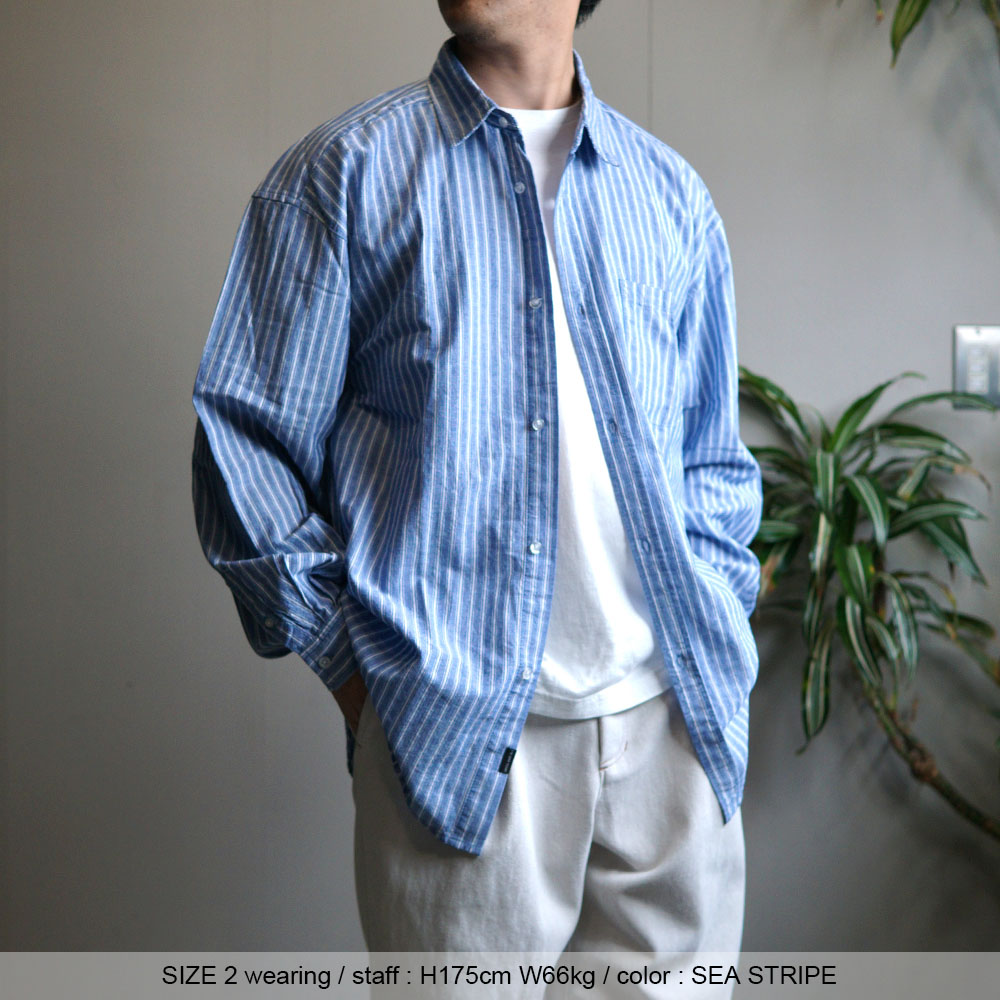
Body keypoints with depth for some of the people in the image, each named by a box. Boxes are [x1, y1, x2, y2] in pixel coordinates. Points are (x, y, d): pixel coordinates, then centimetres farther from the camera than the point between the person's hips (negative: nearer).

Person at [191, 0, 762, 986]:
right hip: (459, 727, -3)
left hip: (678, 721, 4)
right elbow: (247, 436, 0)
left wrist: (715, 640, 6)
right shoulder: (343, 172, 3)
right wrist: (350, 666, -5)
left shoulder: (671, 192, 13)